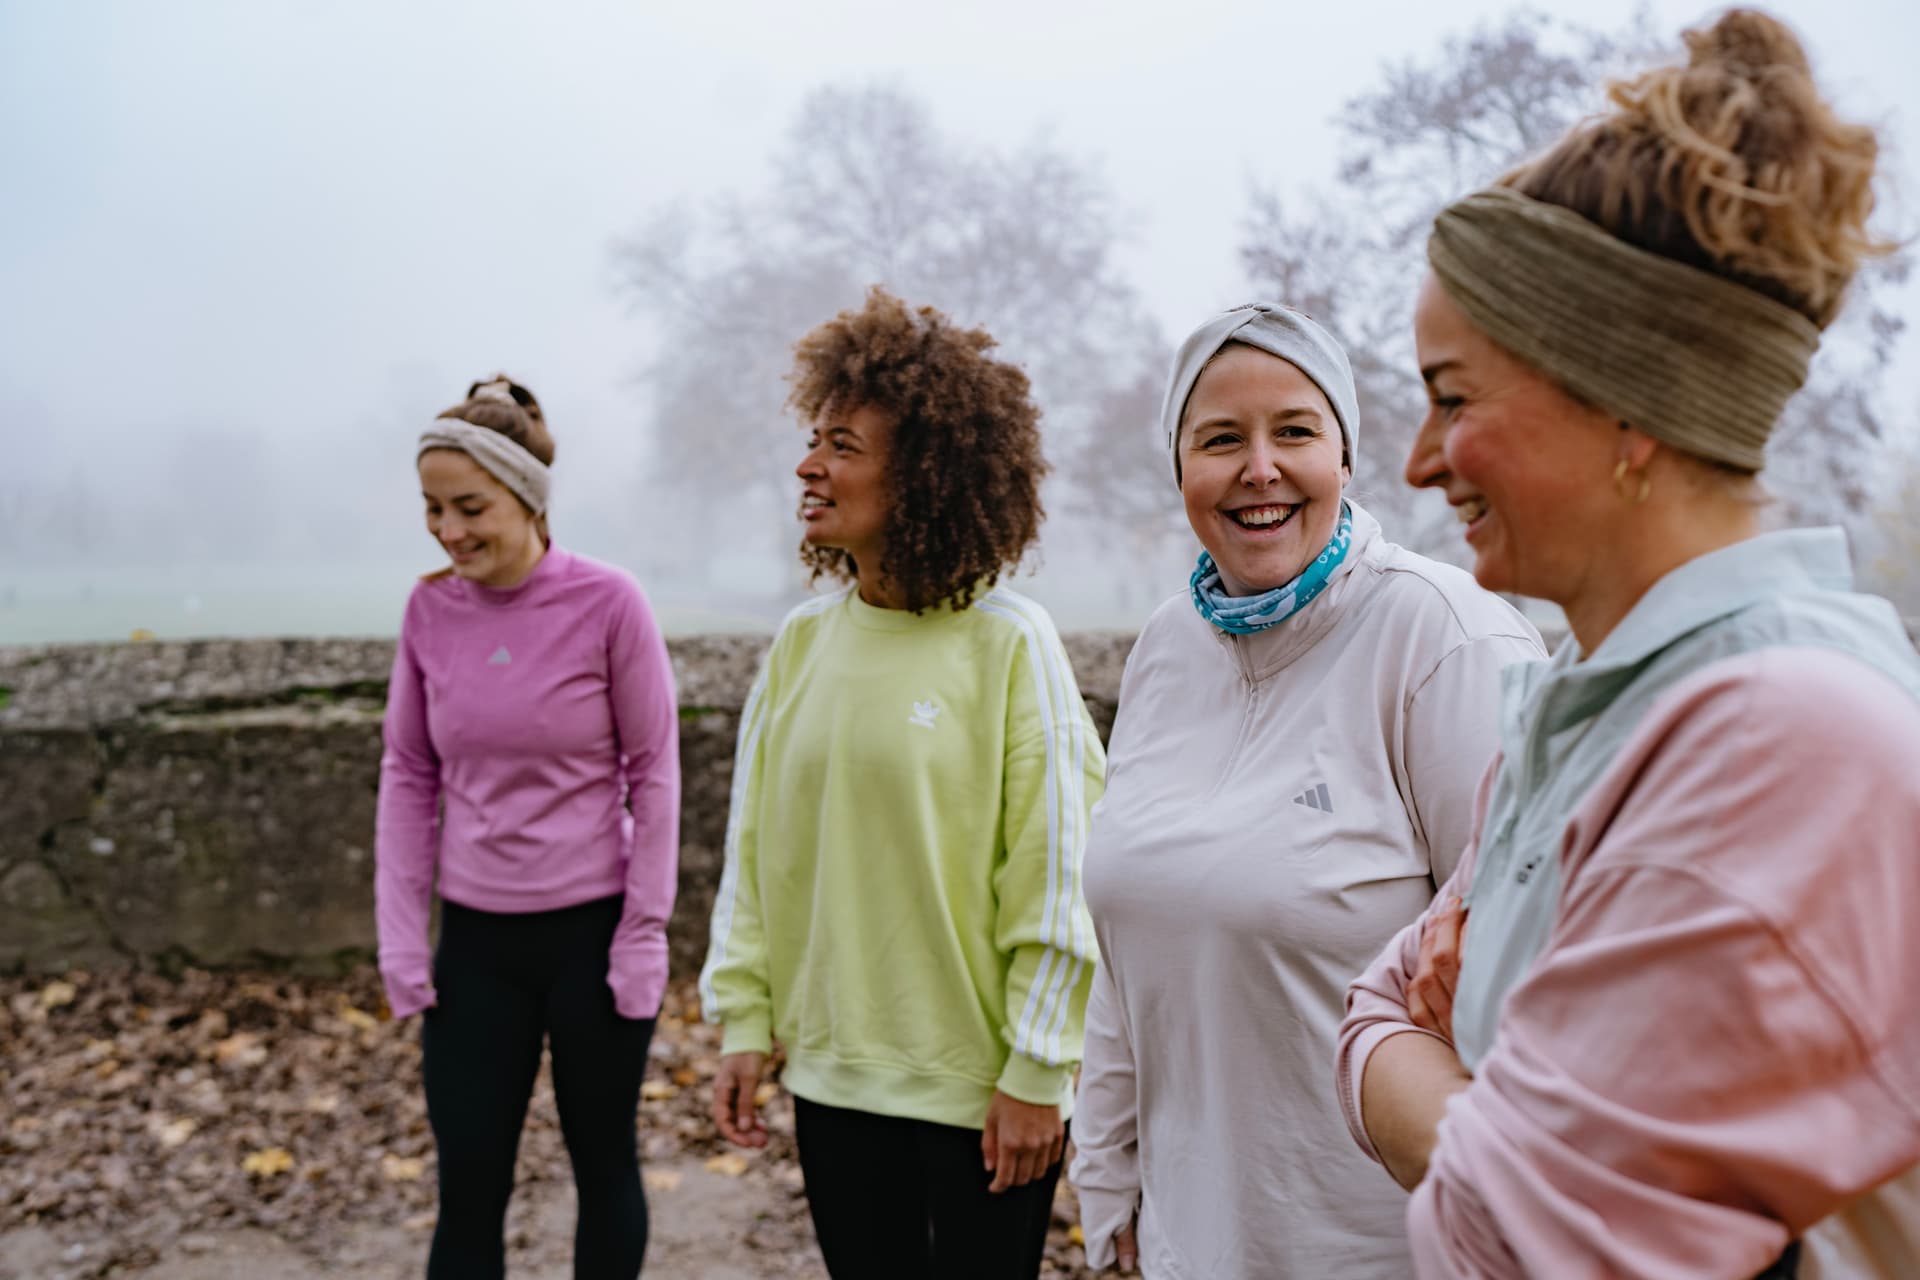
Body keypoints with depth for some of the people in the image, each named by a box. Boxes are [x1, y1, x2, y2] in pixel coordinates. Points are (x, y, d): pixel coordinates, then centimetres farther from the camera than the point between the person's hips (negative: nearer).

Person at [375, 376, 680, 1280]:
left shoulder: (607, 604, -12)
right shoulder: (430, 609, -1)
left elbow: (653, 772, -7)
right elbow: (408, 776, 5)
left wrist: (644, 933, -8)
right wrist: (403, 935, 1)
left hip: (591, 931, -3)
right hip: (475, 940, 3)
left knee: (603, 1165, 12)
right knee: (467, 1188, 7)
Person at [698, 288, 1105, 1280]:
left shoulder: (1007, 644, -13)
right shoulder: (802, 642, 1)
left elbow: (1058, 880, -12)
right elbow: (753, 854, 7)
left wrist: (1036, 1070, -11)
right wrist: (743, 1019, 5)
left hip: (979, 1088, -4)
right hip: (832, 1075, 5)